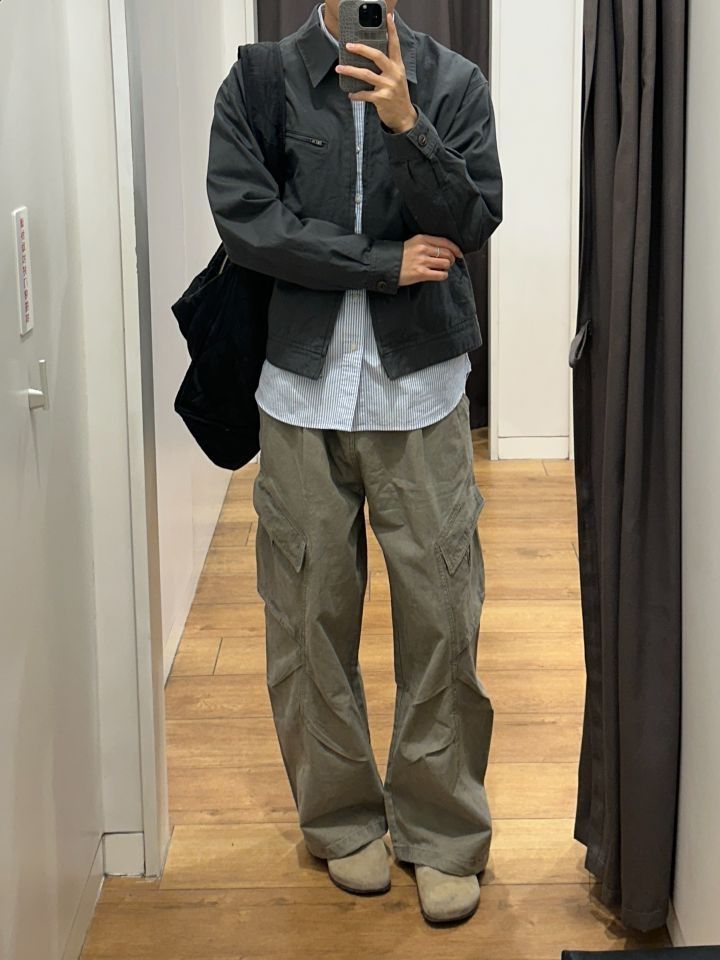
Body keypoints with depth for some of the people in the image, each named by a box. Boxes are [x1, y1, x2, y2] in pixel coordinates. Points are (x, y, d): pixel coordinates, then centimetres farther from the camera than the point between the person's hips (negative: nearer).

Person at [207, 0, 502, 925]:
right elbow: (244, 216, -9)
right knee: (311, 615, 7)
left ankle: (443, 833, 14)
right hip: (303, 392, 1)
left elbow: (472, 224, -7)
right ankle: (341, 820, 23)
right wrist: (384, 264, -11)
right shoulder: (257, 84, 3)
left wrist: (405, 123, -22)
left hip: (420, 392, 0)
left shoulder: (454, 83, 3)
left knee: (442, 615, 0)